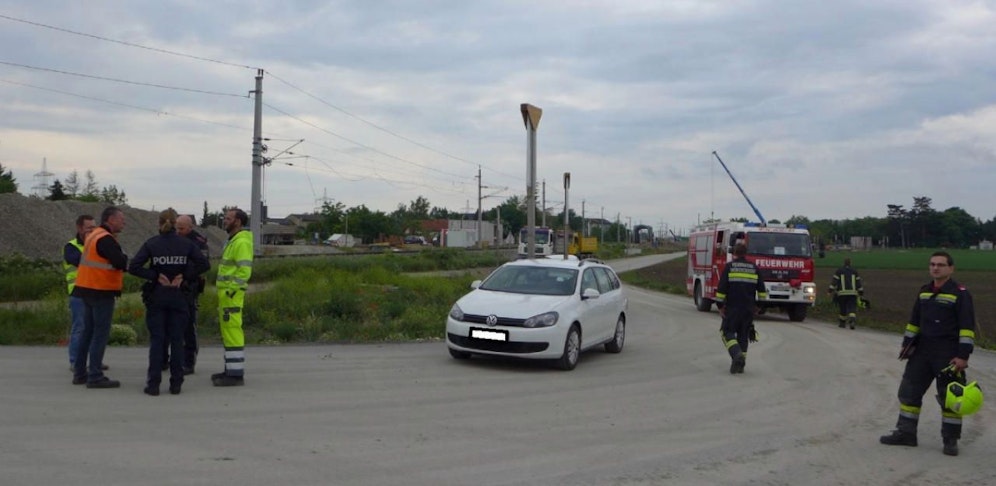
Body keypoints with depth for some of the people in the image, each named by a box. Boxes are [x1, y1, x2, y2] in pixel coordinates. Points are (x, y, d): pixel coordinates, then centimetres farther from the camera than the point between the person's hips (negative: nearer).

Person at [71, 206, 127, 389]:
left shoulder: (94, 235, 15)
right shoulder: (106, 239, -16)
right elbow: (120, 263, -25)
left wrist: (121, 259, 1)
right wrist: (125, 258, -4)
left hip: (88, 289, 10)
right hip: (101, 291, -10)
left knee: (88, 331, 15)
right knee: (101, 334, -5)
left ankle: (79, 373, 20)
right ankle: (95, 376, -4)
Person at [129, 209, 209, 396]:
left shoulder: (151, 244, -3)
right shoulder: (186, 244, -1)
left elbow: (133, 267, -12)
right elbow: (204, 264, -9)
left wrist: (155, 276, -8)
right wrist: (184, 276, -6)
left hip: (156, 296, -1)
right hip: (179, 297, 1)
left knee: (156, 340, 4)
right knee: (177, 340, 7)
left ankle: (153, 384, 2)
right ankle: (176, 384, 9)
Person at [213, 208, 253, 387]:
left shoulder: (242, 242, -14)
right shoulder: (233, 240, 19)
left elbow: (244, 271, -22)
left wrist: (230, 291, -20)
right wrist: (225, 291, 19)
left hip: (231, 294, -11)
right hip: (226, 293, 11)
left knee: (232, 332, -9)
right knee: (229, 331, 14)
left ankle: (236, 375, -7)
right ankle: (232, 370, 21)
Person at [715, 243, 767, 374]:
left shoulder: (729, 267, -3)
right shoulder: (754, 268, 8)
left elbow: (722, 289, -8)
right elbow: (762, 290, 9)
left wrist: (720, 305, -1)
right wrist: (759, 305, 18)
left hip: (732, 308, -4)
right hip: (749, 309, 4)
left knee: (728, 333, 3)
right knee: (743, 335, 12)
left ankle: (737, 354, -22)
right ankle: (740, 364, 12)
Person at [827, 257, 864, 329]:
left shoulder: (839, 271, 2)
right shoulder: (854, 272, 9)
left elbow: (834, 281, -5)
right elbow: (858, 283, 8)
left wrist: (830, 290, -6)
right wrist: (861, 293, 14)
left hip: (842, 293, -1)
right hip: (852, 293, 1)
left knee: (842, 308, 11)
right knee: (852, 309, -4)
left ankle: (842, 323, 21)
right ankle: (852, 320, -27)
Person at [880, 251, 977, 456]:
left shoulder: (960, 293, -9)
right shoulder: (924, 292, 11)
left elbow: (967, 327, -12)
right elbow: (914, 320, 19)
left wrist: (963, 355, -17)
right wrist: (907, 343, 13)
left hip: (948, 355, -6)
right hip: (922, 351, 7)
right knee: (909, 391, 7)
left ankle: (950, 439, 11)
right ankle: (906, 433, 16)